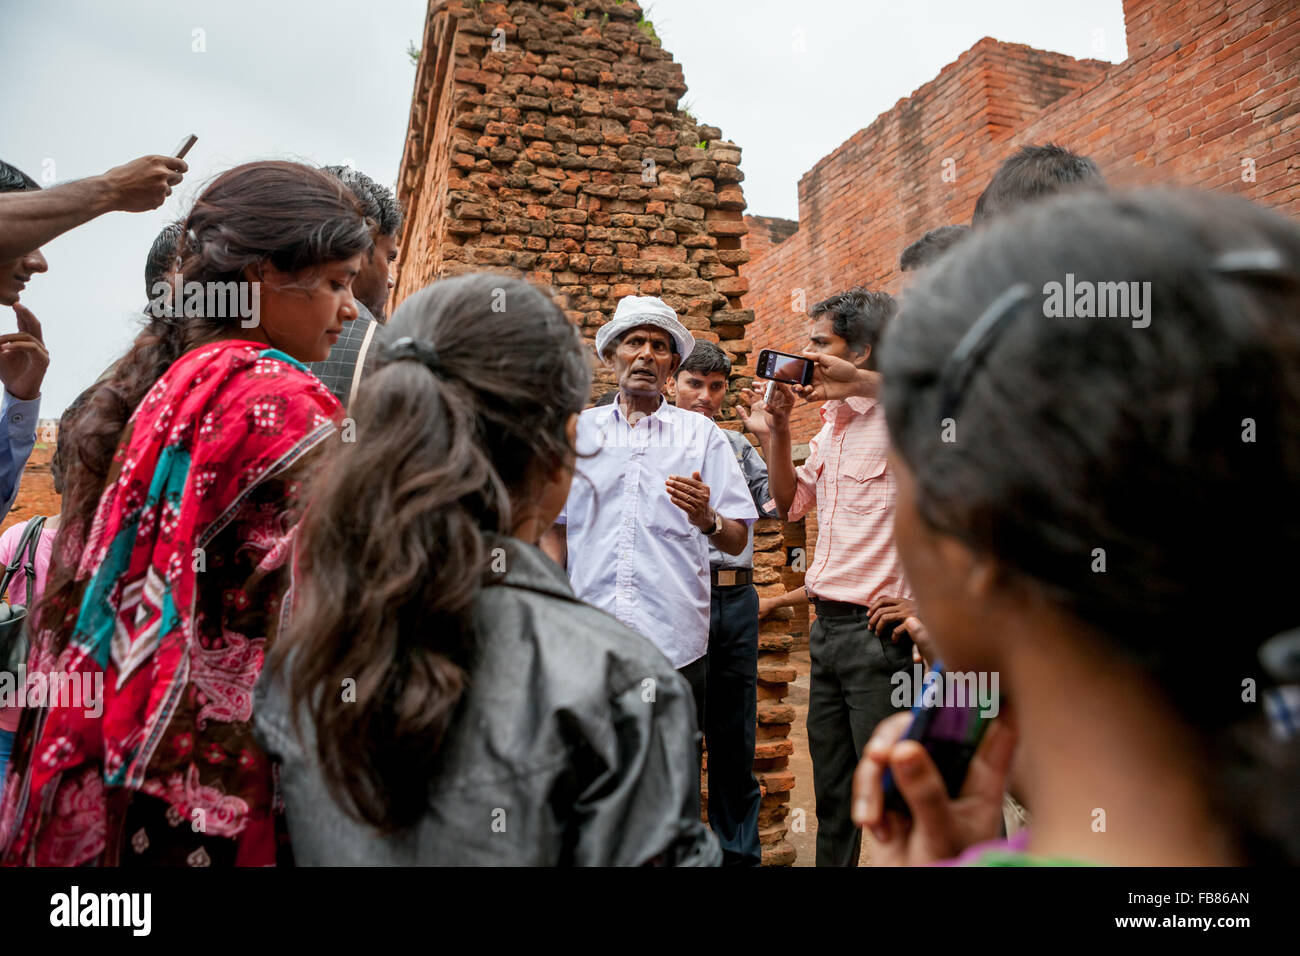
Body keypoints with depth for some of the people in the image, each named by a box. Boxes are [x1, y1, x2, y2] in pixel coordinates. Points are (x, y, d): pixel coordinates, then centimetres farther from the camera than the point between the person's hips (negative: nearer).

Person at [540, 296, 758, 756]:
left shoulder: (701, 433, 7)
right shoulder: (579, 431, 12)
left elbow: (737, 541, 3)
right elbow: (555, 529, 14)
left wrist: (706, 519, -18)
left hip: (675, 643, -1)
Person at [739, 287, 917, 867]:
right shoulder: (832, 422, 12)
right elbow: (792, 503, 22)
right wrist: (773, 433, 8)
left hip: (877, 629, -8)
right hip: (826, 624, 9)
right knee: (832, 791, 20)